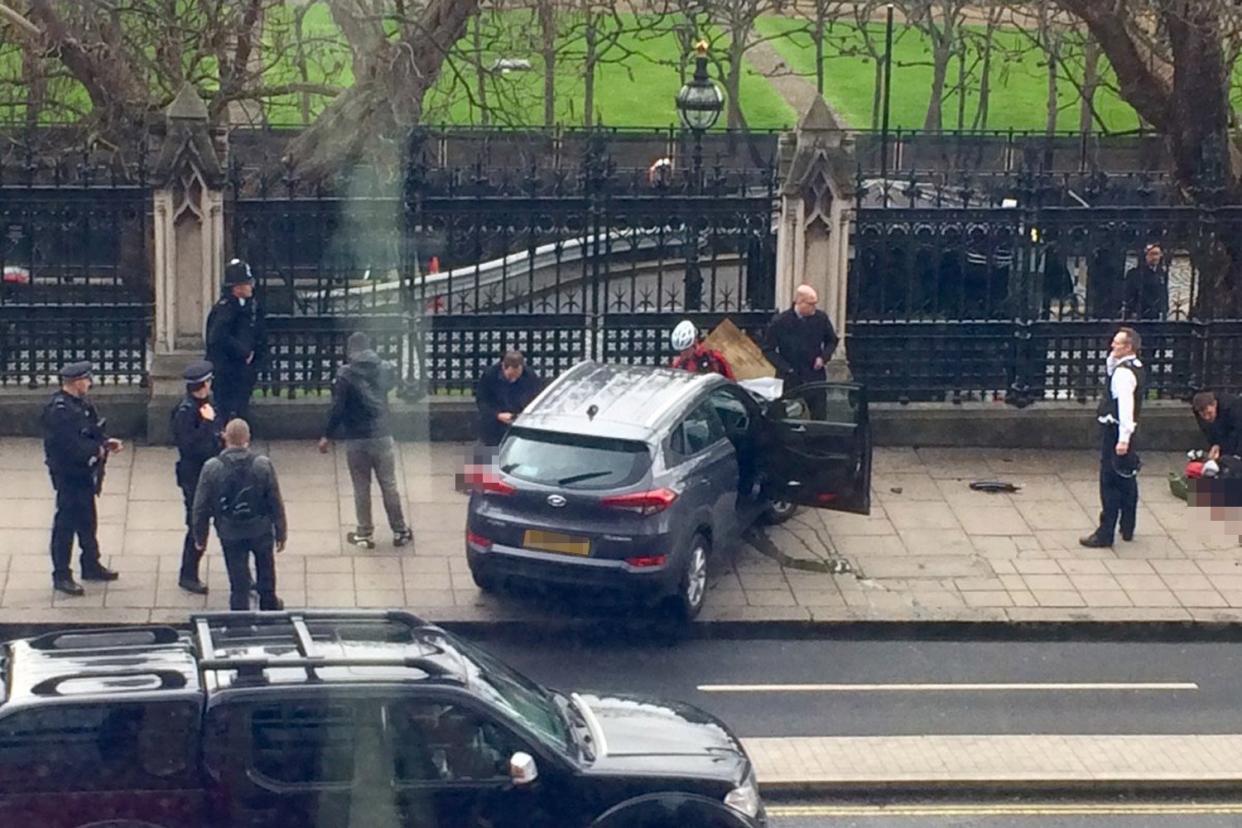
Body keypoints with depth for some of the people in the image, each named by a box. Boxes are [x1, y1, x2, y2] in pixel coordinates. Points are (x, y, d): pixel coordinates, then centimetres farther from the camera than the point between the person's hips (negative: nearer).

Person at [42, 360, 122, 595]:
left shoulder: (81, 404, 8)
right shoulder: (58, 409, -22)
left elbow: (92, 430, 18)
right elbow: (70, 444, -27)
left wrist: (106, 442, 0)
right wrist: (97, 450, -18)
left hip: (84, 473, 10)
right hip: (69, 474, -10)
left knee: (87, 521, 21)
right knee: (66, 523, -2)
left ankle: (91, 565, 35)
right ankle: (61, 576, 5)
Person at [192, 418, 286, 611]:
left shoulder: (212, 468, -18)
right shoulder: (263, 465, -17)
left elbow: (201, 507, -9)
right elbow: (276, 503, -9)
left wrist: (200, 536, 5)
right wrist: (281, 533, 4)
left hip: (230, 533, -1)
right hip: (261, 530, 1)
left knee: (238, 582, 11)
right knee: (266, 570, 27)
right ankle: (269, 606, 47)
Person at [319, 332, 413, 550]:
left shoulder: (346, 375, -12)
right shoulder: (385, 369, -1)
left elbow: (337, 408, -14)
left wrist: (327, 436, -4)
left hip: (356, 440, -3)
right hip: (382, 436, 3)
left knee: (361, 488, 9)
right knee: (389, 486, 12)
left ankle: (365, 534, 16)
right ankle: (400, 532, 20)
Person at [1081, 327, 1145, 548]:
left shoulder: (1123, 373, -21)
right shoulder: (1136, 367, 10)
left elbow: (1126, 406, -29)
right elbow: (1110, 366, 28)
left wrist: (1123, 439, -34)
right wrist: (1113, 356, 6)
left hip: (1115, 431, -10)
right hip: (1124, 431, 10)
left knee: (1110, 482, -7)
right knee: (1127, 480, 18)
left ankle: (1105, 534, -5)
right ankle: (1127, 528, 30)